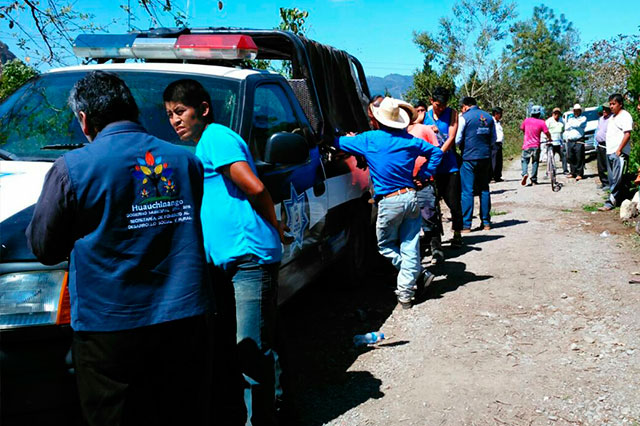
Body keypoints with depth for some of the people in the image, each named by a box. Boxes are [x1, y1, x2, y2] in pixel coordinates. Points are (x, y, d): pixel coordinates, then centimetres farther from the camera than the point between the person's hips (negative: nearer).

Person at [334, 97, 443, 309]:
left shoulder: (369, 140, -4)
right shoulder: (410, 140, 7)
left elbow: (338, 142, 6)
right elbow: (436, 152, 19)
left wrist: (353, 138, 28)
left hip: (389, 202, -4)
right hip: (411, 197, 4)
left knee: (386, 245, 15)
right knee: (409, 247, 7)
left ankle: (419, 275, 13)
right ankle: (406, 293, 10)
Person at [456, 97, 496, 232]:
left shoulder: (464, 117, -6)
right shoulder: (489, 117, 10)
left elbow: (457, 140, -8)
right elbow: (493, 139, 15)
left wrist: (462, 146, 12)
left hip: (469, 157, -5)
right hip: (485, 157, 5)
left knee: (467, 190, -3)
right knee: (484, 189, 13)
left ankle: (466, 224, -3)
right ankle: (486, 222, 15)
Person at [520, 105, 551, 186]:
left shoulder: (526, 120, -1)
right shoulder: (541, 122, -7)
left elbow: (521, 128, 15)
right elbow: (547, 133, -6)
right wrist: (549, 139, 15)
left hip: (526, 145, 1)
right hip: (536, 146, -1)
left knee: (525, 161, 10)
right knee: (535, 162, 9)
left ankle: (525, 173, -17)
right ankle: (534, 180, 8)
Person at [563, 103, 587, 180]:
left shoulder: (583, 118, 6)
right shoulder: (570, 118, 22)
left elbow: (578, 124, -12)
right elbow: (566, 128, 14)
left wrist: (571, 125, 3)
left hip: (579, 141, -5)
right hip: (570, 141, 5)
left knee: (579, 158, -6)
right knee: (570, 158, 5)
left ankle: (579, 174, -3)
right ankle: (572, 173, 16)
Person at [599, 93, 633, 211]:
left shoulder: (625, 116, -8)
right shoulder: (612, 117, 19)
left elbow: (627, 134, -16)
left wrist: (619, 150, -19)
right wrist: (609, 150, 15)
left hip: (619, 154, -9)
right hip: (609, 152, 9)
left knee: (617, 179, -9)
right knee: (612, 179, 11)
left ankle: (611, 202, -10)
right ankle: (618, 200, 19)